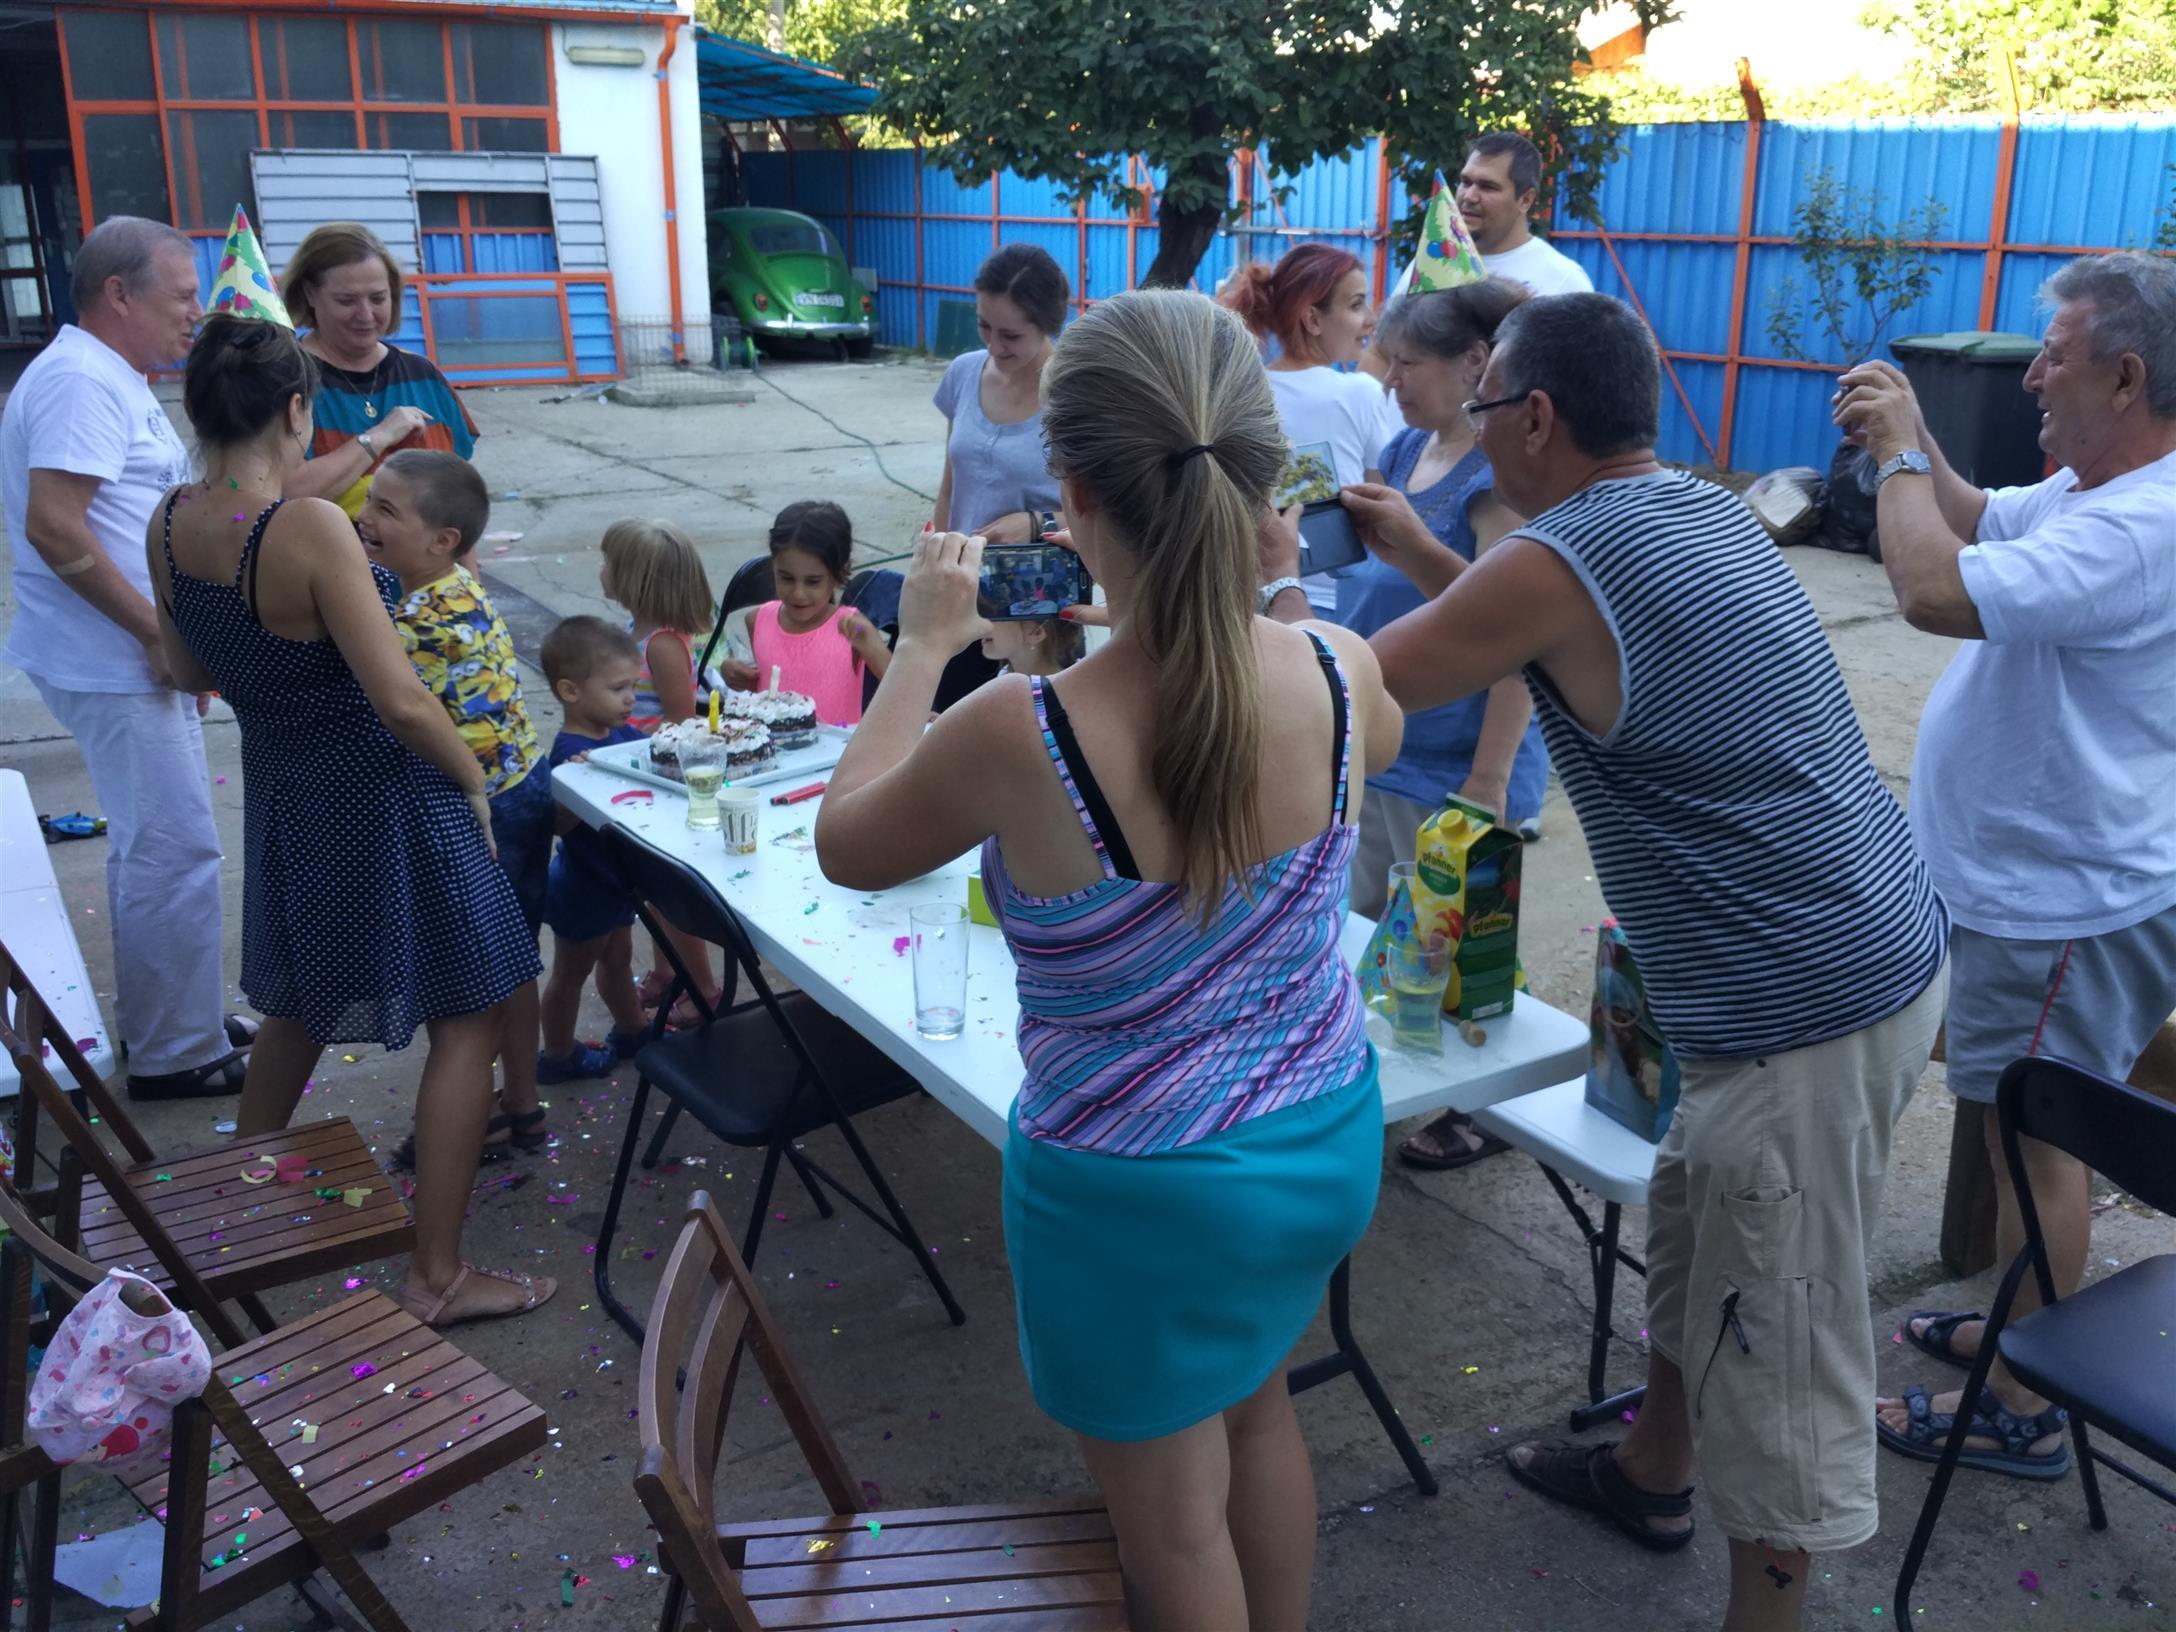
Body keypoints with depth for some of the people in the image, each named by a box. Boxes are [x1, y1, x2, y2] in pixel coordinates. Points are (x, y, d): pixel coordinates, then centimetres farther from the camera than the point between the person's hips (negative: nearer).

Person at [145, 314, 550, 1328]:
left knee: (300, 995, 30)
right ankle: (437, 1275, 10)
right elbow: (399, 701, -26)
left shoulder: (167, 527, -4)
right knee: (466, 1019, 5)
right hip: (382, 798, -8)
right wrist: (472, 776, -10)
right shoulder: (312, 528, -26)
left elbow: (192, 672, 11)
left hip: (279, 790, 8)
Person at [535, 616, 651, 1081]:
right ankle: (558, 1055, 31)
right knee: (571, 973, 12)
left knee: (617, 958, 27)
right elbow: (559, 824, -34)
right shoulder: (570, 751, -29)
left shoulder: (624, 734, -4)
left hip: (616, 879, 8)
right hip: (583, 887, -8)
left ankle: (631, 1032, 46)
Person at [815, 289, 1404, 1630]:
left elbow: (847, 846, -7)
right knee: (1258, 1412, 33)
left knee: (1174, 1522, 20)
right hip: (1325, 1142, 5)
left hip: (1139, 1194, -5)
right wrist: (1230, 583, 16)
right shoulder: (1341, 676, -18)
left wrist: (925, 647, 3)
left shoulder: (1016, 737, -30)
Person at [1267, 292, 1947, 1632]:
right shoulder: (1702, 510, 8)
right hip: (1883, 946, 10)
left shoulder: (1554, 565, -19)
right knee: (1696, 1231, 26)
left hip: (1809, 1009, -10)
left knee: (1774, 1342, 4)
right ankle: (1653, 1472, 47)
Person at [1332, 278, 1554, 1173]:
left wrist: (1487, 783, -23)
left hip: (1450, 763, -8)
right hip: (1376, 744, 8)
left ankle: (1482, 1110, 27)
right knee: (1368, 933, 20)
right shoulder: (1408, 448, 8)